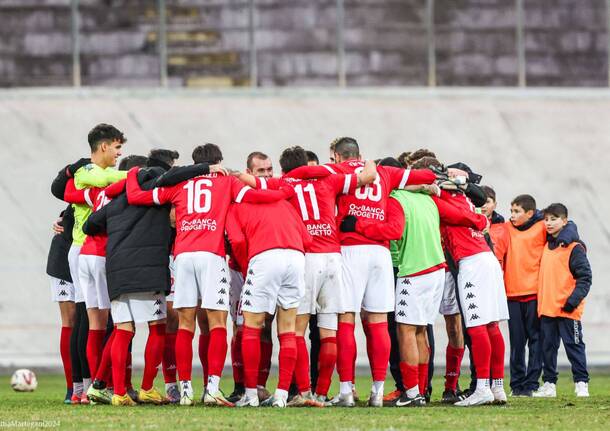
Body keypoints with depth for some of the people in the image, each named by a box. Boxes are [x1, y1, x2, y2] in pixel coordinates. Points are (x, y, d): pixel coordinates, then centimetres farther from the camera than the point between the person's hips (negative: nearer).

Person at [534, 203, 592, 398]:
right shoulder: (547, 246, 15)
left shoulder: (574, 247, -7)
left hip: (567, 309, -7)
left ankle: (581, 383, 2)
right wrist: (541, 302, 14)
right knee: (548, 346, 8)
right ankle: (549, 384, 13)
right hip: (546, 307, 7)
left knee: (573, 345, -3)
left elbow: (585, 277, -10)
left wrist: (574, 299, -18)